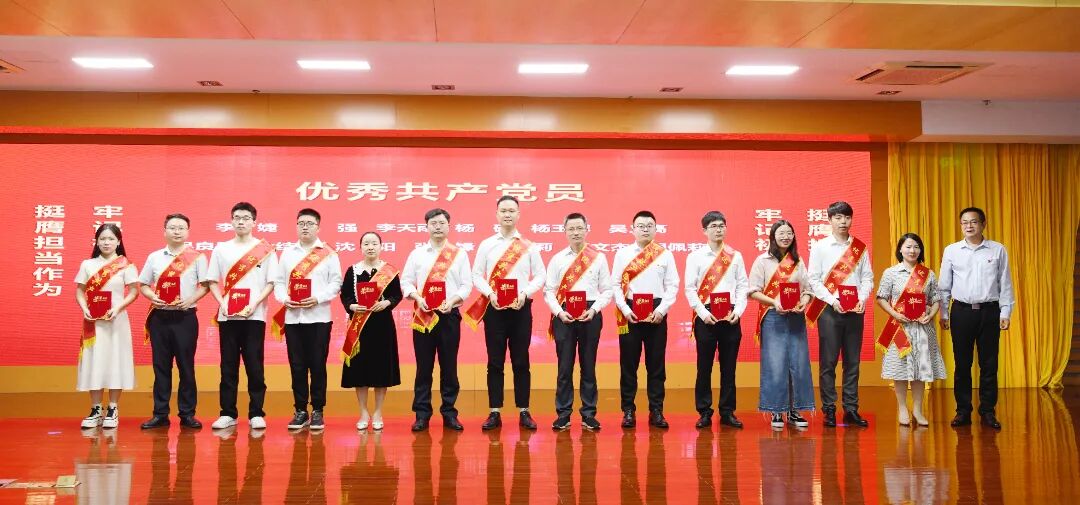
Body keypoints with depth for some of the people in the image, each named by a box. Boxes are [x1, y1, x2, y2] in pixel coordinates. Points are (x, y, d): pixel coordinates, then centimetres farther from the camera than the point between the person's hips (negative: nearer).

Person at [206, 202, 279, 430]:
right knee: (228, 366, 5)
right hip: (227, 316, 2)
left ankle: (256, 414, 4)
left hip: (254, 316, -2)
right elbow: (213, 281, 10)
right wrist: (222, 303, -7)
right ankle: (228, 414, 11)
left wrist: (254, 304, -13)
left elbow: (271, 282, 1)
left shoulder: (265, 249, 4)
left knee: (254, 366, -1)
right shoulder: (221, 248, 10)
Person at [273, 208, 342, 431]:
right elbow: (279, 281, 10)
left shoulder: (329, 253, 4)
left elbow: (336, 283, -1)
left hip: (319, 318, -2)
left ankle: (317, 411, 8)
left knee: (317, 365, 0)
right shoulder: (287, 252, 13)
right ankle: (300, 411, 12)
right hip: (292, 317, 3)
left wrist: (318, 298, -14)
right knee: (297, 365, 4)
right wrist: (284, 299, -9)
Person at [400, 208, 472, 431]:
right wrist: (418, 298, -11)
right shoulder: (417, 253, 10)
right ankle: (422, 414, 8)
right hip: (423, 316, 0)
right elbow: (406, 281, 7)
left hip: (449, 315, 0)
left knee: (449, 366, 3)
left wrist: (452, 301, -14)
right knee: (424, 366, 2)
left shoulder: (459, 254, 7)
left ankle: (449, 413, 11)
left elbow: (466, 284, 2)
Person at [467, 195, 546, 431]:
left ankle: (524, 412, 10)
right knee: (495, 362, 2)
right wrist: (490, 293, -12)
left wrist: (525, 293, -12)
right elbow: (476, 275, 4)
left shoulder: (529, 246, 6)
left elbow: (540, 276, 4)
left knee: (521, 362, 4)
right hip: (494, 308, 0)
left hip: (521, 308, 0)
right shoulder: (486, 245, 6)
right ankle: (495, 413, 7)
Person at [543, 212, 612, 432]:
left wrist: (593, 310, -10)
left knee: (588, 365, 5)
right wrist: (559, 312, -9)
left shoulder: (598, 258, 5)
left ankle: (589, 415, 12)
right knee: (565, 366, 2)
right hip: (563, 316, 0)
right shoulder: (557, 259, 7)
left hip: (590, 315, 0)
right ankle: (563, 414, 10)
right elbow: (549, 291, 5)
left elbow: (607, 290, 4)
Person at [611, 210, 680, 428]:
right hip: (629, 313, 0)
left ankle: (656, 411, 11)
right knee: (628, 363, 3)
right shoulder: (622, 253, 6)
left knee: (656, 363, 4)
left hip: (656, 313, 0)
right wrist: (625, 309, -9)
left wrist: (661, 310, -9)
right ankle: (628, 411, 10)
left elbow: (672, 285, 2)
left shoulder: (665, 254, 6)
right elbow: (615, 285, 3)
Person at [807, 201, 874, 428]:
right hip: (829, 309, -3)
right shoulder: (820, 247, 2)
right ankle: (829, 411, 3)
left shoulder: (860, 247, 11)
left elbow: (867, 277, 9)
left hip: (855, 310, 3)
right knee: (828, 361, -2)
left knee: (852, 361, 5)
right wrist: (832, 301, -12)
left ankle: (851, 409, 11)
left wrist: (862, 299, -8)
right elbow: (814, 279, -2)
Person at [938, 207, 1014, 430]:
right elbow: (944, 286, 8)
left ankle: (988, 411, 13)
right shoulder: (951, 251, 5)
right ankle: (963, 411, 13)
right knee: (962, 363, 4)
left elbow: (1005, 284, 5)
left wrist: (1005, 313, -1)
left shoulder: (998, 250, 4)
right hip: (962, 311, 0)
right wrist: (943, 314, 6)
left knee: (989, 364, 4)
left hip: (989, 311, 0)